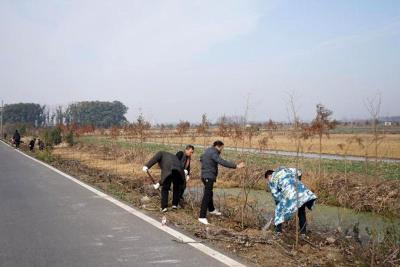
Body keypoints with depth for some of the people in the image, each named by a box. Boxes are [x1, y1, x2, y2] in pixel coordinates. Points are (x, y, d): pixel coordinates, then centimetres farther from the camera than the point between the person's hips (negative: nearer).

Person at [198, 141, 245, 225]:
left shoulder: (208, 151, 12)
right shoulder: (213, 153, -18)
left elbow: (201, 159, 30)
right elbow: (223, 162, -30)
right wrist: (236, 166, -31)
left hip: (205, 176, 10)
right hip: (209, 177, -10)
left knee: (209, 193, 26)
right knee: (207, 196, -11)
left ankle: (212, 209, 46)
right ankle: (202, 217, -12)